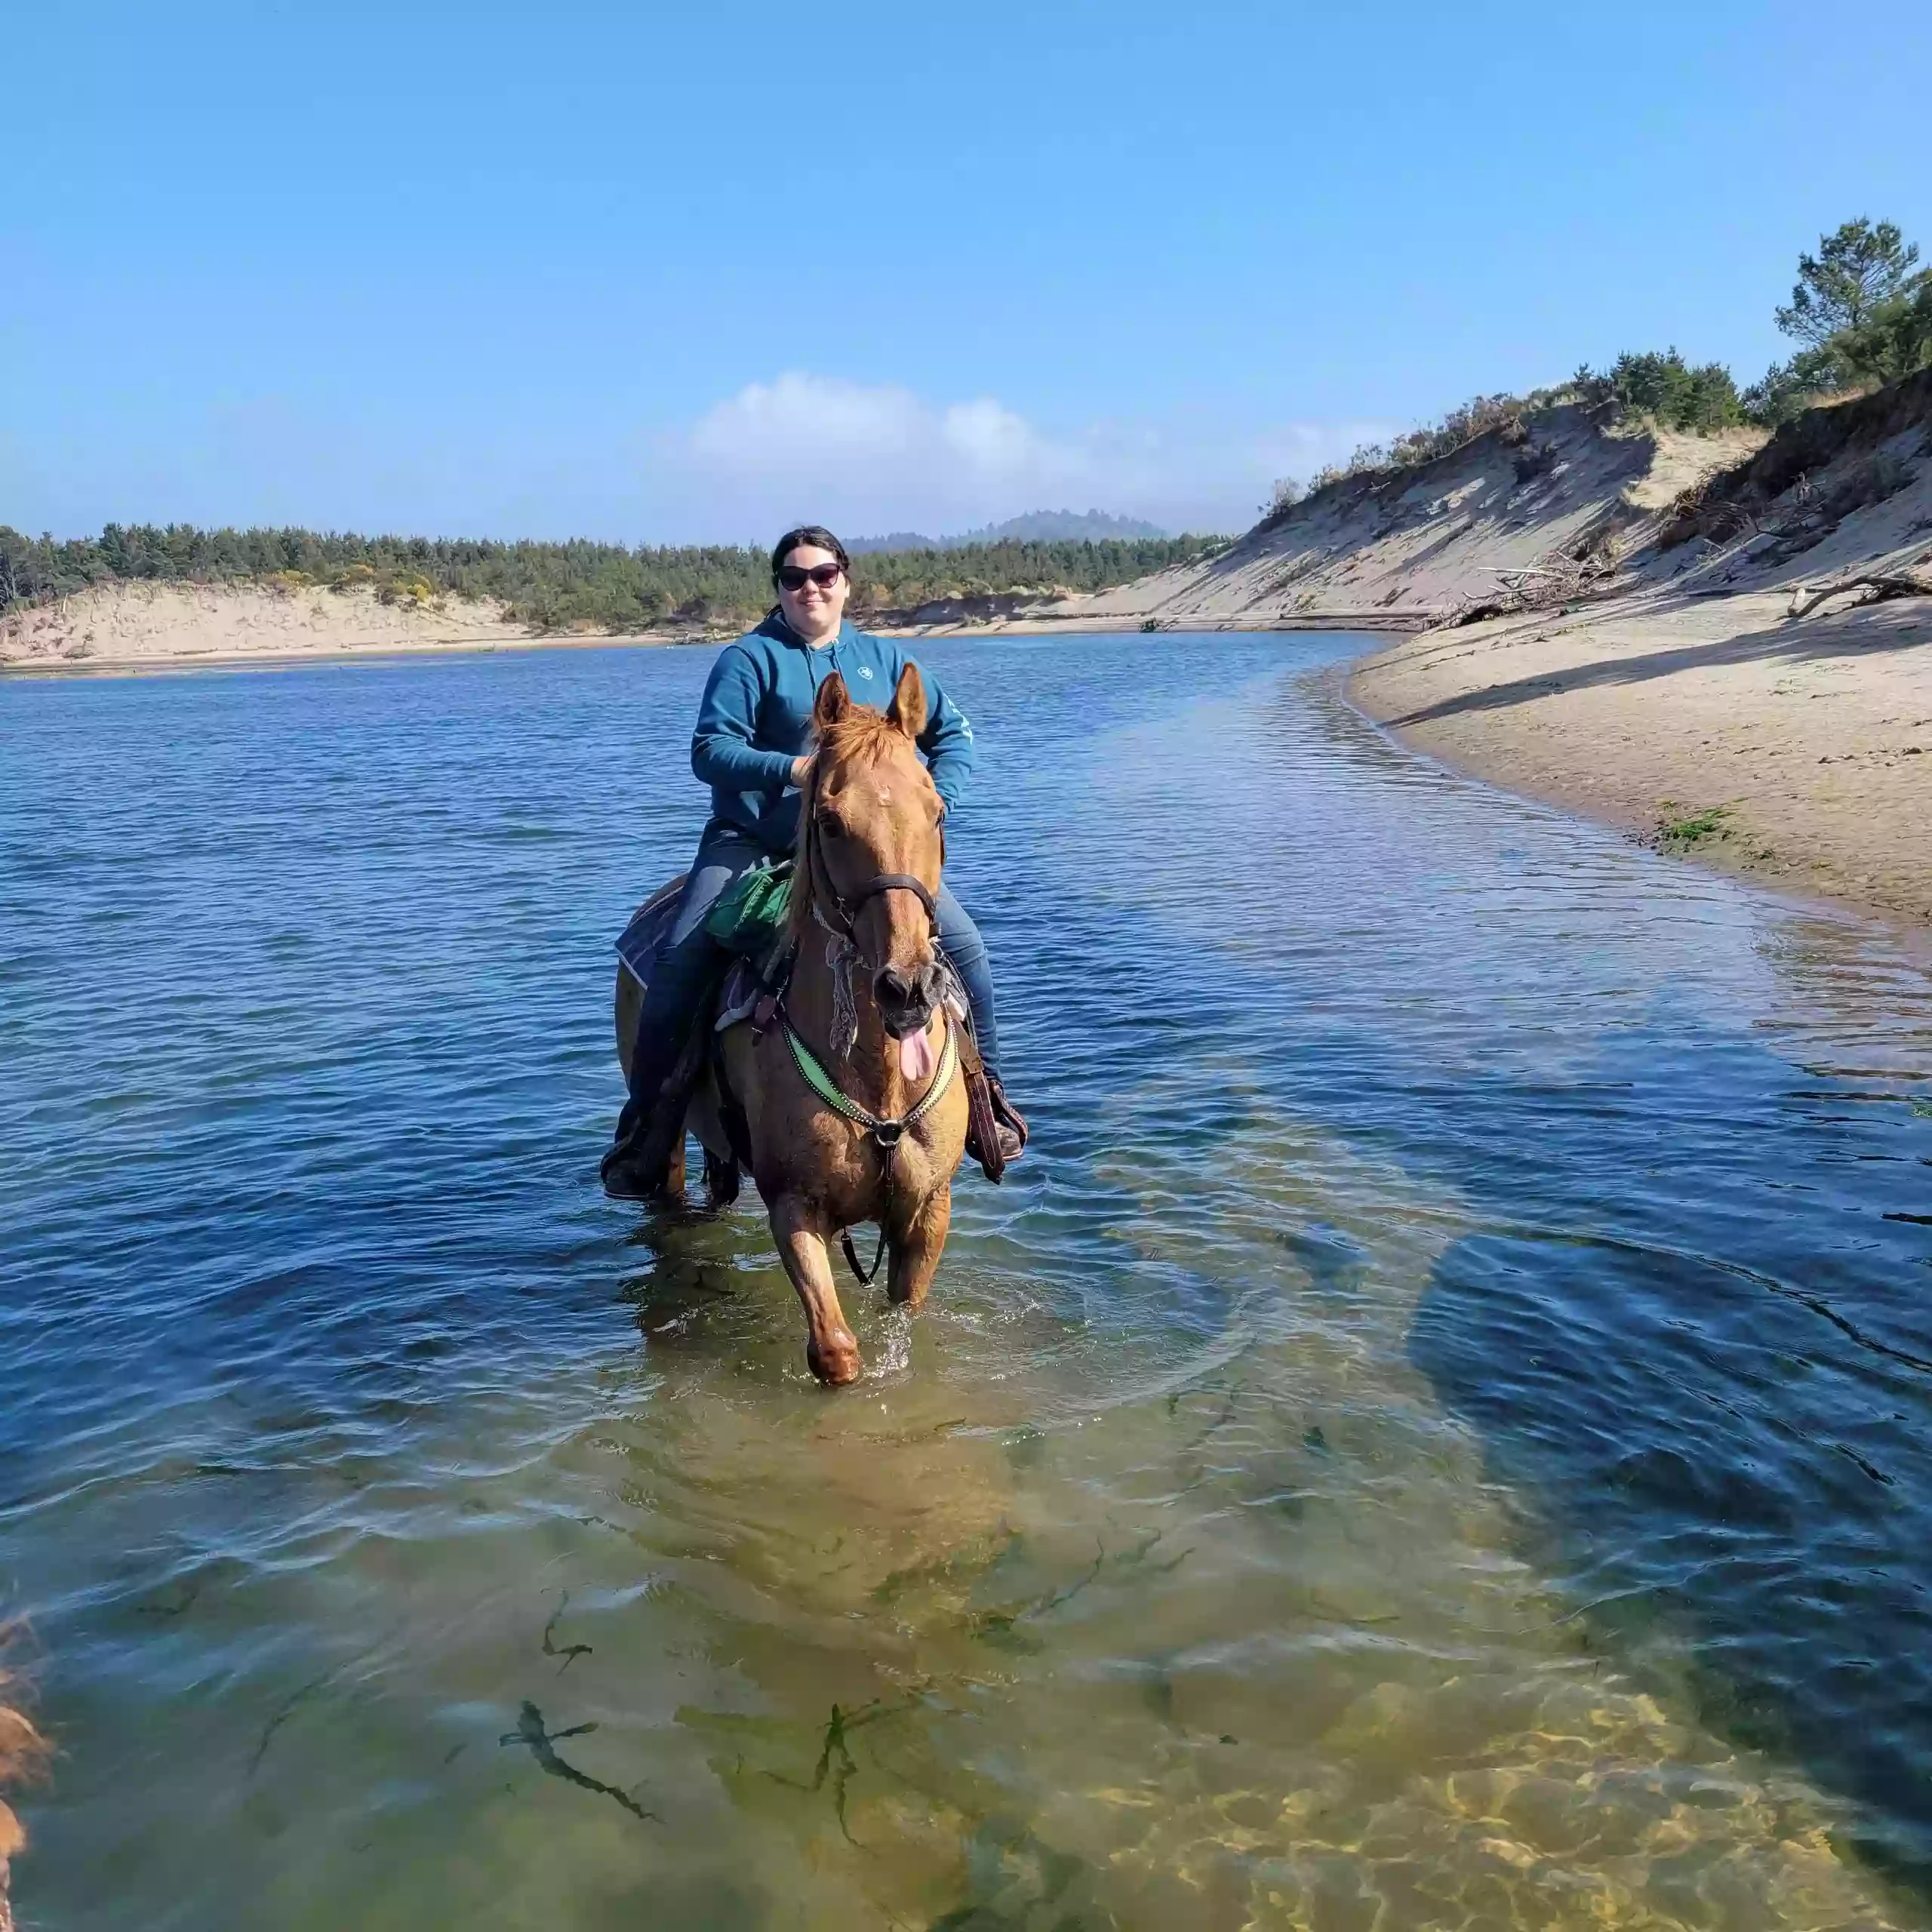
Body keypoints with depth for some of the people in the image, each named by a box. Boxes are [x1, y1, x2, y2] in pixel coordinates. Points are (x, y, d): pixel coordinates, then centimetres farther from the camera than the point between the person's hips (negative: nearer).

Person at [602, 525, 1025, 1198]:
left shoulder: (882, 659, 11)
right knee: (679, 962, -20)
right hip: (753, 838, -2)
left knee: (964, 947, -10)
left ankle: (986, 1091, 10)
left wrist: (934, 798, -5)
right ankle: (644, 1123, -5)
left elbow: (952, 732, 14)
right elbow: (710, 750, -10)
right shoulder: (750, 658, -1)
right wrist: (796, 769, -24)